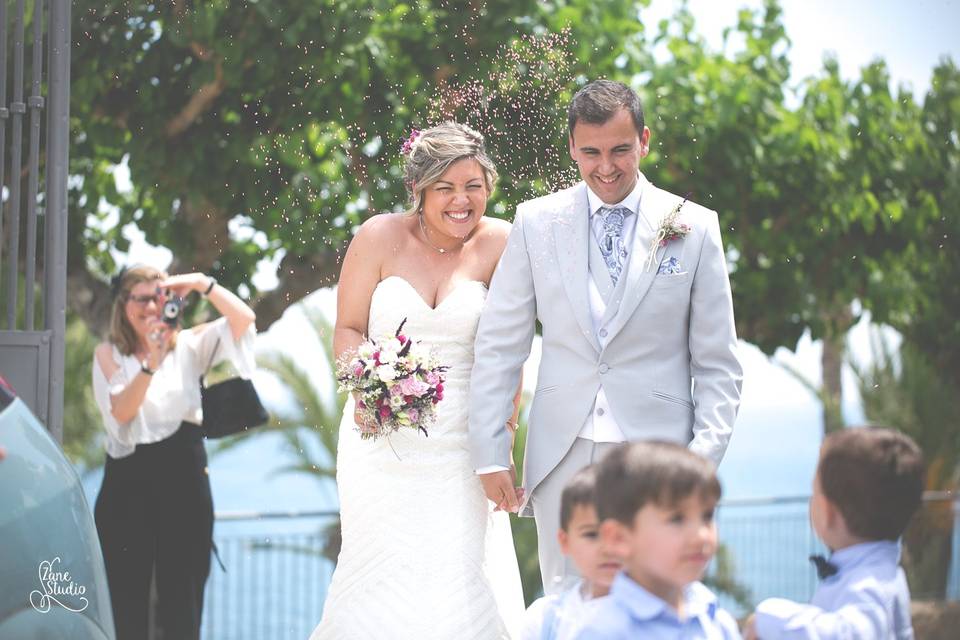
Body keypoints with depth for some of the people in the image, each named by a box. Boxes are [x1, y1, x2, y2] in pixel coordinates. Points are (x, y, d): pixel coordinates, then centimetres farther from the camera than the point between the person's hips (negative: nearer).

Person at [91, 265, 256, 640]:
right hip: (129, 478, -1)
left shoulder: (189, 345, 7)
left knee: (182, 600, 5)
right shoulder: (109, 354, 4)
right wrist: (151, 363, -24)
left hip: (183, 474, 1)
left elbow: (244, 319, -5)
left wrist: (201, 283, -15)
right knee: (125, 598, 1)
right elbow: (120, 411, -11)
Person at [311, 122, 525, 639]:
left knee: (461, 579, -5)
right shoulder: (380, 237, -2)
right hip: (382, 439, 0)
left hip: (461, 446, 0)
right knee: (383, 575, -3)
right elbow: (347, 329, 5)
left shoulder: (499, 244, -3)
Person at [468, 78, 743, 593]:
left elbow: (717, 364, 4)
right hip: (562, 455, 1)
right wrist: (490, 454, 1)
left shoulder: (695, 228, 3)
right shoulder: (536, 223, 5)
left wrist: (704, 457, -7)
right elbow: (498, 346, 6)